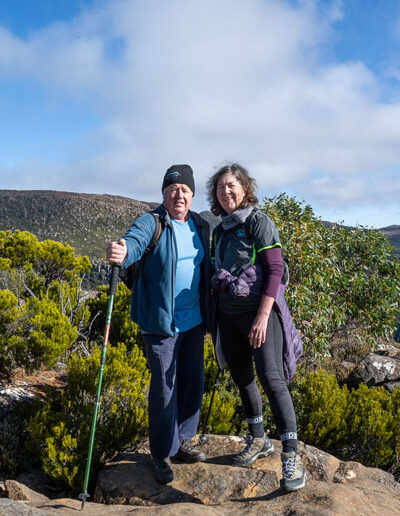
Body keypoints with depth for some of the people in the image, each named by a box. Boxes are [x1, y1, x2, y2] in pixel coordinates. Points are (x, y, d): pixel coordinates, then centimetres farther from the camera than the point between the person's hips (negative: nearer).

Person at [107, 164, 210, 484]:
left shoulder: (201, 226, 8)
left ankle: (182, 440, 36)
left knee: (193, 382, 15)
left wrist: (208, 315, 12)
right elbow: (134, 241, -30)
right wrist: (121, 254, -54)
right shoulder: (152, 223, -10)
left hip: (194, 321, 6)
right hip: (161, 322, -6)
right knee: (164, 387, 1)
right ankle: (162, 454, 21)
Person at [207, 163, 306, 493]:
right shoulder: (221, 230, 13)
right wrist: (216, 317, 14)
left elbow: (275, 270, -13)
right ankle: (258, 440, 29)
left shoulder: (259, 222, -6)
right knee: (242, 378, 12)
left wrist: (262, 317, -19)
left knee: (270, 377, -13)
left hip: (258, 311, -6)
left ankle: (292, 456, -6)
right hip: (228, 314, 6)